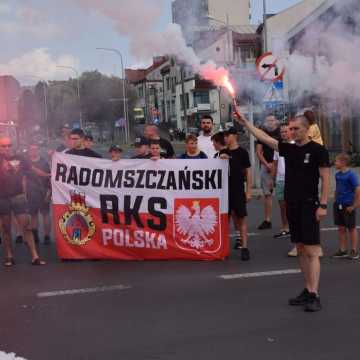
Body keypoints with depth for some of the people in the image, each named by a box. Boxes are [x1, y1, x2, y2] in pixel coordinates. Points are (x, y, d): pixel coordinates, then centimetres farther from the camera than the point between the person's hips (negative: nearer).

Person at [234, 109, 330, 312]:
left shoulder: (317, 150, -6)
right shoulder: (289, 149, 11)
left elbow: (325, 179, -8)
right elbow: (264, 137, 11)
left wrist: (323, 205, -14)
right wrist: (245, 123, 6)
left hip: (309, 205, -7)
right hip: (292, 204, 7)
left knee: (312, 251, -8)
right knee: (301, 249, 10)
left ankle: (314, 296, -9)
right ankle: (308, 291, 17)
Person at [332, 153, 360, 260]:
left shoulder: (351, 175, -16)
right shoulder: (337, 175, 6)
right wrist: (336, 201, 12)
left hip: (348, 206, -7)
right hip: (338, 205, 7)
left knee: (351, 228, 4)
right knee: (341, 228, 11)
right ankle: (343, 250, 19)